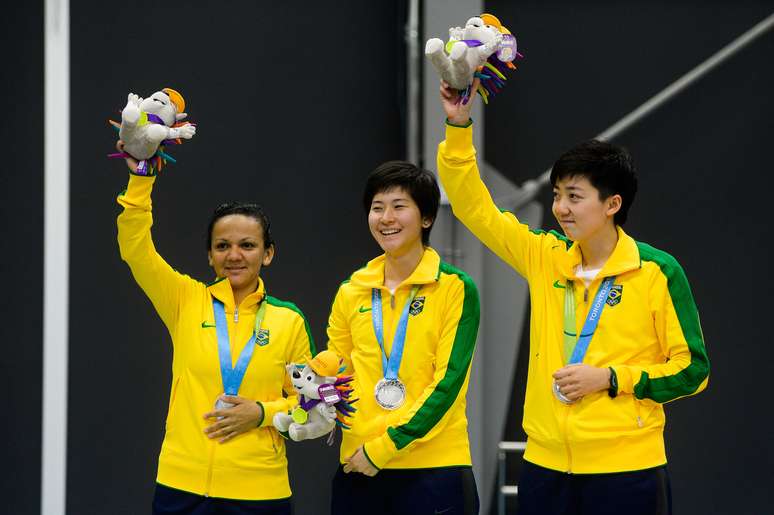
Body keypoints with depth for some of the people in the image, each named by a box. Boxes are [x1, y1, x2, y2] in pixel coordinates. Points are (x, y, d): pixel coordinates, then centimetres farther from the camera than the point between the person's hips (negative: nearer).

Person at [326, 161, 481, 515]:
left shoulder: (456, 288, -3)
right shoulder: (351, 292, 10)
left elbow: (447, 383, -10)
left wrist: (384, 447, -13)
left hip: (434, 470, -4)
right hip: (358, 469, 4)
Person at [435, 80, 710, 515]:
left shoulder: (657, 272, -6)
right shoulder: (546, 257, 6)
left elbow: (692, 369, -3)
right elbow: (474, 206, 9)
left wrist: (610, 378, -12)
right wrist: (459, 125, 0)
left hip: (626, 470, -4)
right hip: (546, 465, 4)